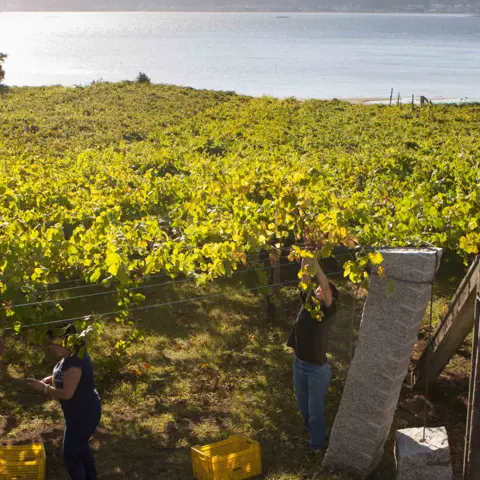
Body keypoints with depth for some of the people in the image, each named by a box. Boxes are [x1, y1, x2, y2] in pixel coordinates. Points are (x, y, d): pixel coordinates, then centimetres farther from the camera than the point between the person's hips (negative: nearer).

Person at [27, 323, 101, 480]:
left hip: (83, 414, -10)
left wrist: (43, 388, -18)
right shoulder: (73, 353, 0)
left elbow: (67, 393, -29)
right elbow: (68, 377, 17)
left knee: (71, 454, 3)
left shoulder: (74, 362, -31)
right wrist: (51, 379, 0)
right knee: (81, 446, 27)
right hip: (82, 411, 10)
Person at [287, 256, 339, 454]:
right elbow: (305, 281, -7)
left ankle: (317, 444, 25)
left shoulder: (329, 310, -14)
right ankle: (315, 433, 43)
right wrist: (305, 261, -20)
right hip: (298, 363, 6)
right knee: (303, 406, 21)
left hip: (317, 368, -6)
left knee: (315, 409, 7)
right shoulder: (307, 302, 0)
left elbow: (326, 286, -28)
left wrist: (316, 263, -28)